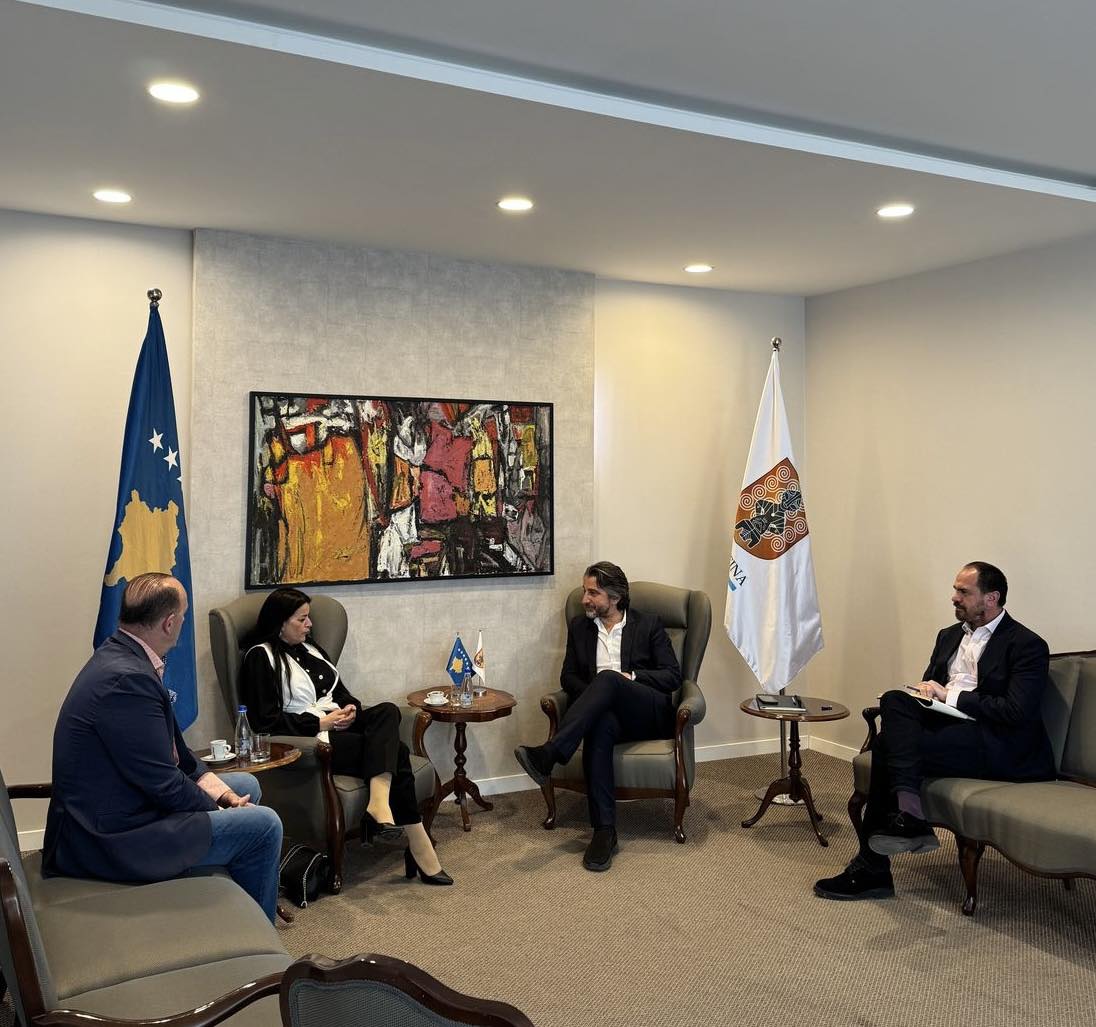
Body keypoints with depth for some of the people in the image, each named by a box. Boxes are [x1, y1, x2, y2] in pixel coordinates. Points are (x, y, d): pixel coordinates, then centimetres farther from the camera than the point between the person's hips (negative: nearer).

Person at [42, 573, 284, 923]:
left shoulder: (120, 658, 3)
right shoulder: (126, 679, -29)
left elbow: (173, 750, 9)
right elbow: (165, 785, -24)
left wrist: (225, 795, 2)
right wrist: (221, 810, -7)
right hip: (111, 839, -10)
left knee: (246, 786, 18)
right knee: (263, 825, -9)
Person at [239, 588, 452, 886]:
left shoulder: (310, 649, 22)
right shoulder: (261, 657, -3)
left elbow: (340, 692, 26)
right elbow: (266, 721, -12)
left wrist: (350, 708, 1)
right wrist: (321, 723, -16)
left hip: (338, 725, 8)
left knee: (388, 711, -26)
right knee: (394, 752, -26)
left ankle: (379, 803, -43)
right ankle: (419, 848, -28)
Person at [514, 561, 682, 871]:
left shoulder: (648, 625, 8)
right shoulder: (579, 626, 17)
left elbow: (673, 676, 3)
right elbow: (568, 677, 14)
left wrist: (631, 677, -12)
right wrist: (593, 696, -7)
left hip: (650, 715, -2)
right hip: (607, 713, 2)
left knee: (608, 678, -34)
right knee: (600, 726, -38)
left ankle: (548, 755, -44)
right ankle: (604, 831, -37)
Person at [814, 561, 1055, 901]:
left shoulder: (1027, 645, -3)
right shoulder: (949, 636, 21)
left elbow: (1018, 711, -15)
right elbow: (929, 689, 23)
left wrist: (951, 696, -13)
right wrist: (925, 694, -2)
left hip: (997, 745, -7)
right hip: (947, 728, 7)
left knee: (889, 746, -26)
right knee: (895, 700, -24)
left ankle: (872, 868, -21)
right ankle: (907, 814, -30)